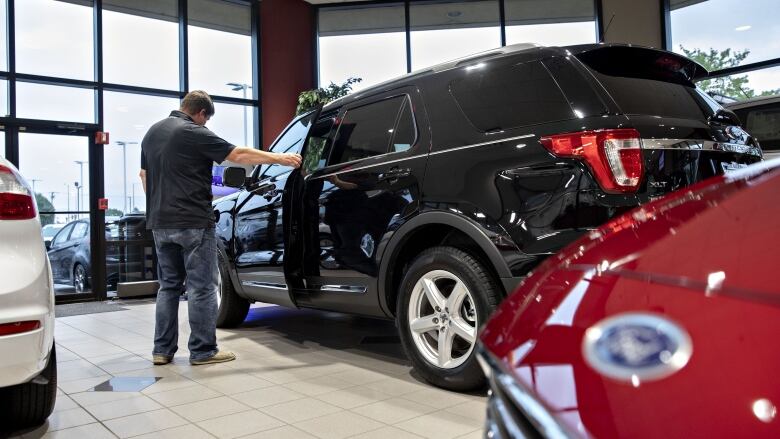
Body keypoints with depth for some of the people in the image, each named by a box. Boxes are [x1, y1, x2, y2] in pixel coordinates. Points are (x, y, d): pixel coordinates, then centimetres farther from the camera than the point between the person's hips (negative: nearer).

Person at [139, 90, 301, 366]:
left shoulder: (153, 132, 14)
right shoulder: (194, 133, -10)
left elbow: (144, 174, 22)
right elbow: (239, 155, -14)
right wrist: (279, 158, -8)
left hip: (160, 223, 8)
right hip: (193, 222, -8)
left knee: (168, 285, 14)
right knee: (202, 287, -1)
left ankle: (162, 350, 16)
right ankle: (203, 351, 3)